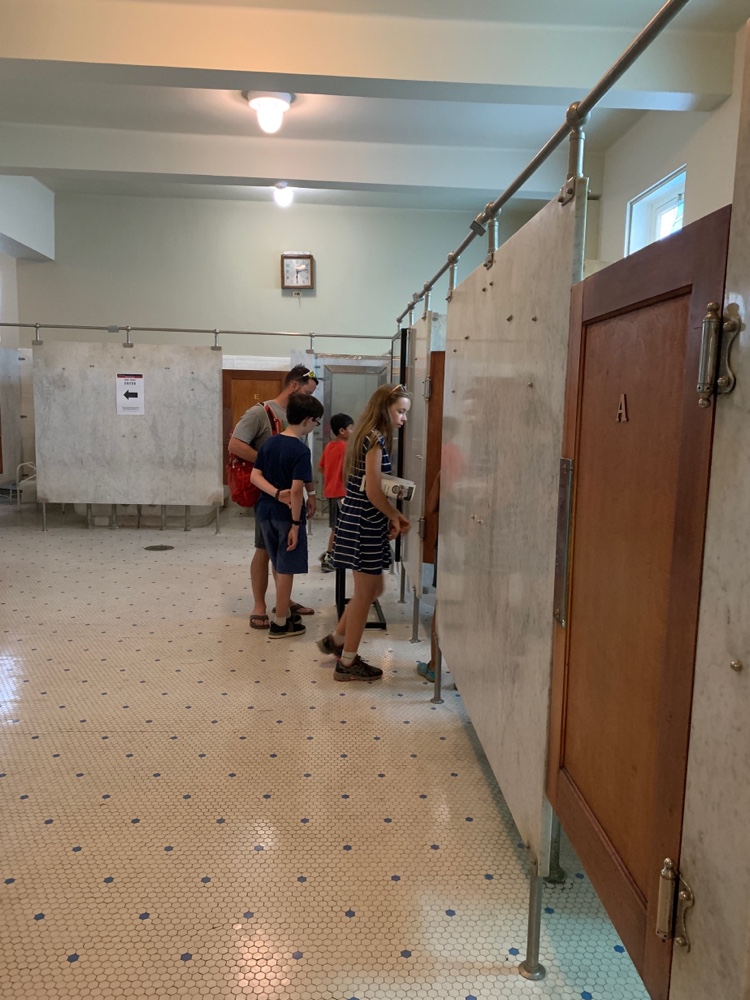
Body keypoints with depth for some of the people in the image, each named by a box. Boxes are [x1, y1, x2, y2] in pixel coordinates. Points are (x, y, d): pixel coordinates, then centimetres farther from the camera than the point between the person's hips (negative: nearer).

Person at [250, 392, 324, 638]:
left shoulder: (269, 443, 5)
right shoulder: (301, 450, -17)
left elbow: (255, 476, 0)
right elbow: (297, 490, -22)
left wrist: (277, 494, -10)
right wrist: (296, 523, -17)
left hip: (266, 512, 7)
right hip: (287, 516, -7)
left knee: (281, 567, 20)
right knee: (286, 570, 4)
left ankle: (285, 610, 34)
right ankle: (280, 623, 12)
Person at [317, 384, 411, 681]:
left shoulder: (367, 436, 13)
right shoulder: (376, 439, -17)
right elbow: (373, 492, -19)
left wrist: (392, 515, 8)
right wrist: (395, 516, -3)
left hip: (358, 520, 10)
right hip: (364, 524, -10)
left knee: (371, 589, 20)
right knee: (365, 594, 2)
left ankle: (336, 640, 31)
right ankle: (347, 662, 14)